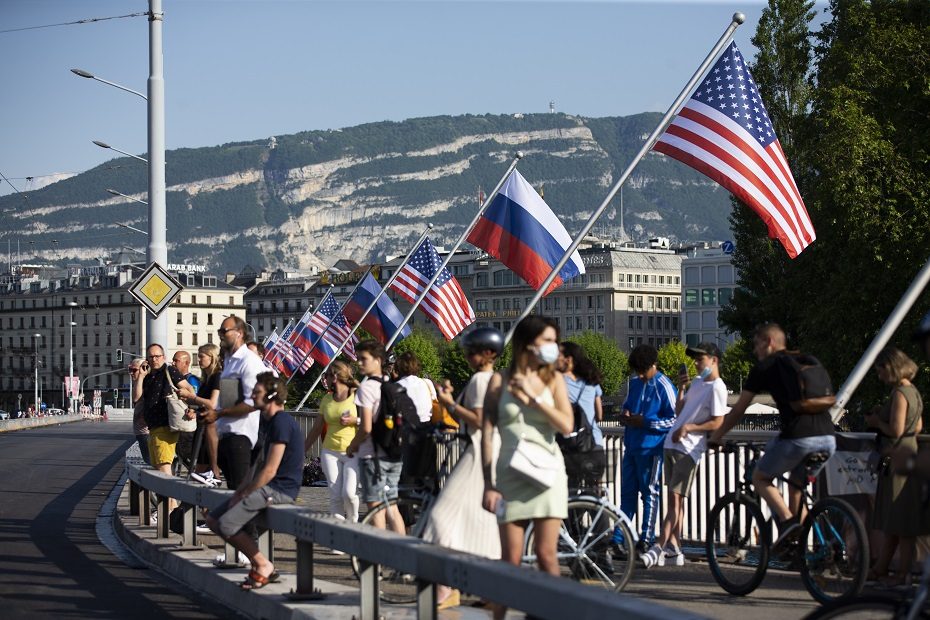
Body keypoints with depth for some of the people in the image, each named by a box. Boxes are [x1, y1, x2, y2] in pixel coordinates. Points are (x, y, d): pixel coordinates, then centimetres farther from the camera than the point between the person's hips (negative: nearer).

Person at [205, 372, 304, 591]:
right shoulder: (268, 421, 16)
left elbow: (270, 470, -21)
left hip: (280, 490, -11)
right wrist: (240, 491, 7)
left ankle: (264, 566, -5)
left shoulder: (282, 422, -17)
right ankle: (257, 562, 6)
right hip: (268, 487, 11)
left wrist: (243, 495, -13)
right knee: (212, 519, 7)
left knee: (227, 524, -21)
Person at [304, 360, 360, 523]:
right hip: (330, 453, 5)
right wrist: (301, 451, 19)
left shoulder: (357, 395, -1)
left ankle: (353, 523, 8)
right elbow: (316, 429, 20)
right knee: (335, 496, -5)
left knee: (349, 493, -17)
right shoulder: (326, 399, 14)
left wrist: (355, 420, -17)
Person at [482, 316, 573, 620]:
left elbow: (567, 425, -5)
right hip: (511, 473, -1)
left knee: (546, 555, -3)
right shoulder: (500, 381, 2)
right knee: (511, 559, -1)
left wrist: (533, 398, -12)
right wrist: (488, 484, -6)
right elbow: (487, 435, -1)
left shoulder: (553, 379, 7)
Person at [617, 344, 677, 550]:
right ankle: (618, 538, 16)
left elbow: (675, 419, -10)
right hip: (631, 446, 7)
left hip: (651, 448, -7)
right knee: (627, 492, 11)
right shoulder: (634, 383, 11)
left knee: (649, 492, 1)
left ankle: (647, 539, 7)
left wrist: (645, 422, -17)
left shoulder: (663, 387, -10)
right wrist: (625, 416, 3)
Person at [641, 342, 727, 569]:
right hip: (672, 444, 9)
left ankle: (659, 548, -16)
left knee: (675, 498, -12)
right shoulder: (697, 381, 17)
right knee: (673, 498, 9)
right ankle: (673, 549, 11)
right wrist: (681, 388, 7)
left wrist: (689, 427, -17)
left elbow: (717, 423, -13)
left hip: (690, 448, -9)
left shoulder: (717, 387, -9)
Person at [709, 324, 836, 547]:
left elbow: (738, 411, 15)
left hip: (797, 438, -6)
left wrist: (715, 438, 27)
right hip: (828, 439, 6)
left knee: (760, 478, 16)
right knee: (796, 486, 25)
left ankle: (787, 520, -6)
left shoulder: (765, 367, 10)